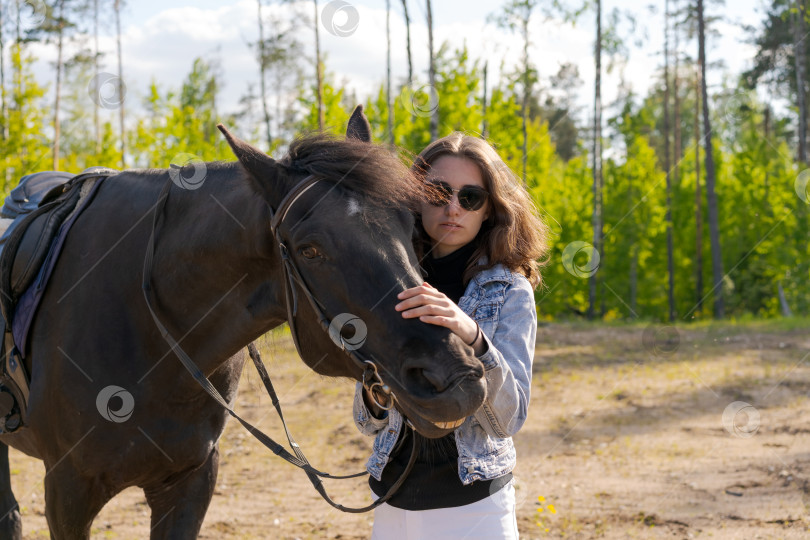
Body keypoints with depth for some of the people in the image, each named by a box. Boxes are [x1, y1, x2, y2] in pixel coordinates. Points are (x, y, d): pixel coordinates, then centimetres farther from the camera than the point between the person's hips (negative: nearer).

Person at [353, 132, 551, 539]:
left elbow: (509, 418, -18)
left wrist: (473, 338, -33)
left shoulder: (509, 291, -8)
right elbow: (369, 422, 6)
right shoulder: (392, 285, 2)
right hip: (392, 504, 3)